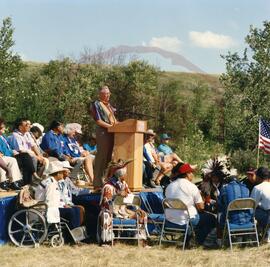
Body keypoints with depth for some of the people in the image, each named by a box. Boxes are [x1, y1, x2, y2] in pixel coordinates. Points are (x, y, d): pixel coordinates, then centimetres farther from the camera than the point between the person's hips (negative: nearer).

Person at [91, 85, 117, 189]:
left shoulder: (109, 105, 22)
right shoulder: (96, 104, -3)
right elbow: (98, 121, -11)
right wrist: (110, 126, -18)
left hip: (112, 132, 8)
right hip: (103, 132, -8)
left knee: (109, 157, 8)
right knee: (101, 156, -7)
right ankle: (98, 182, -5)